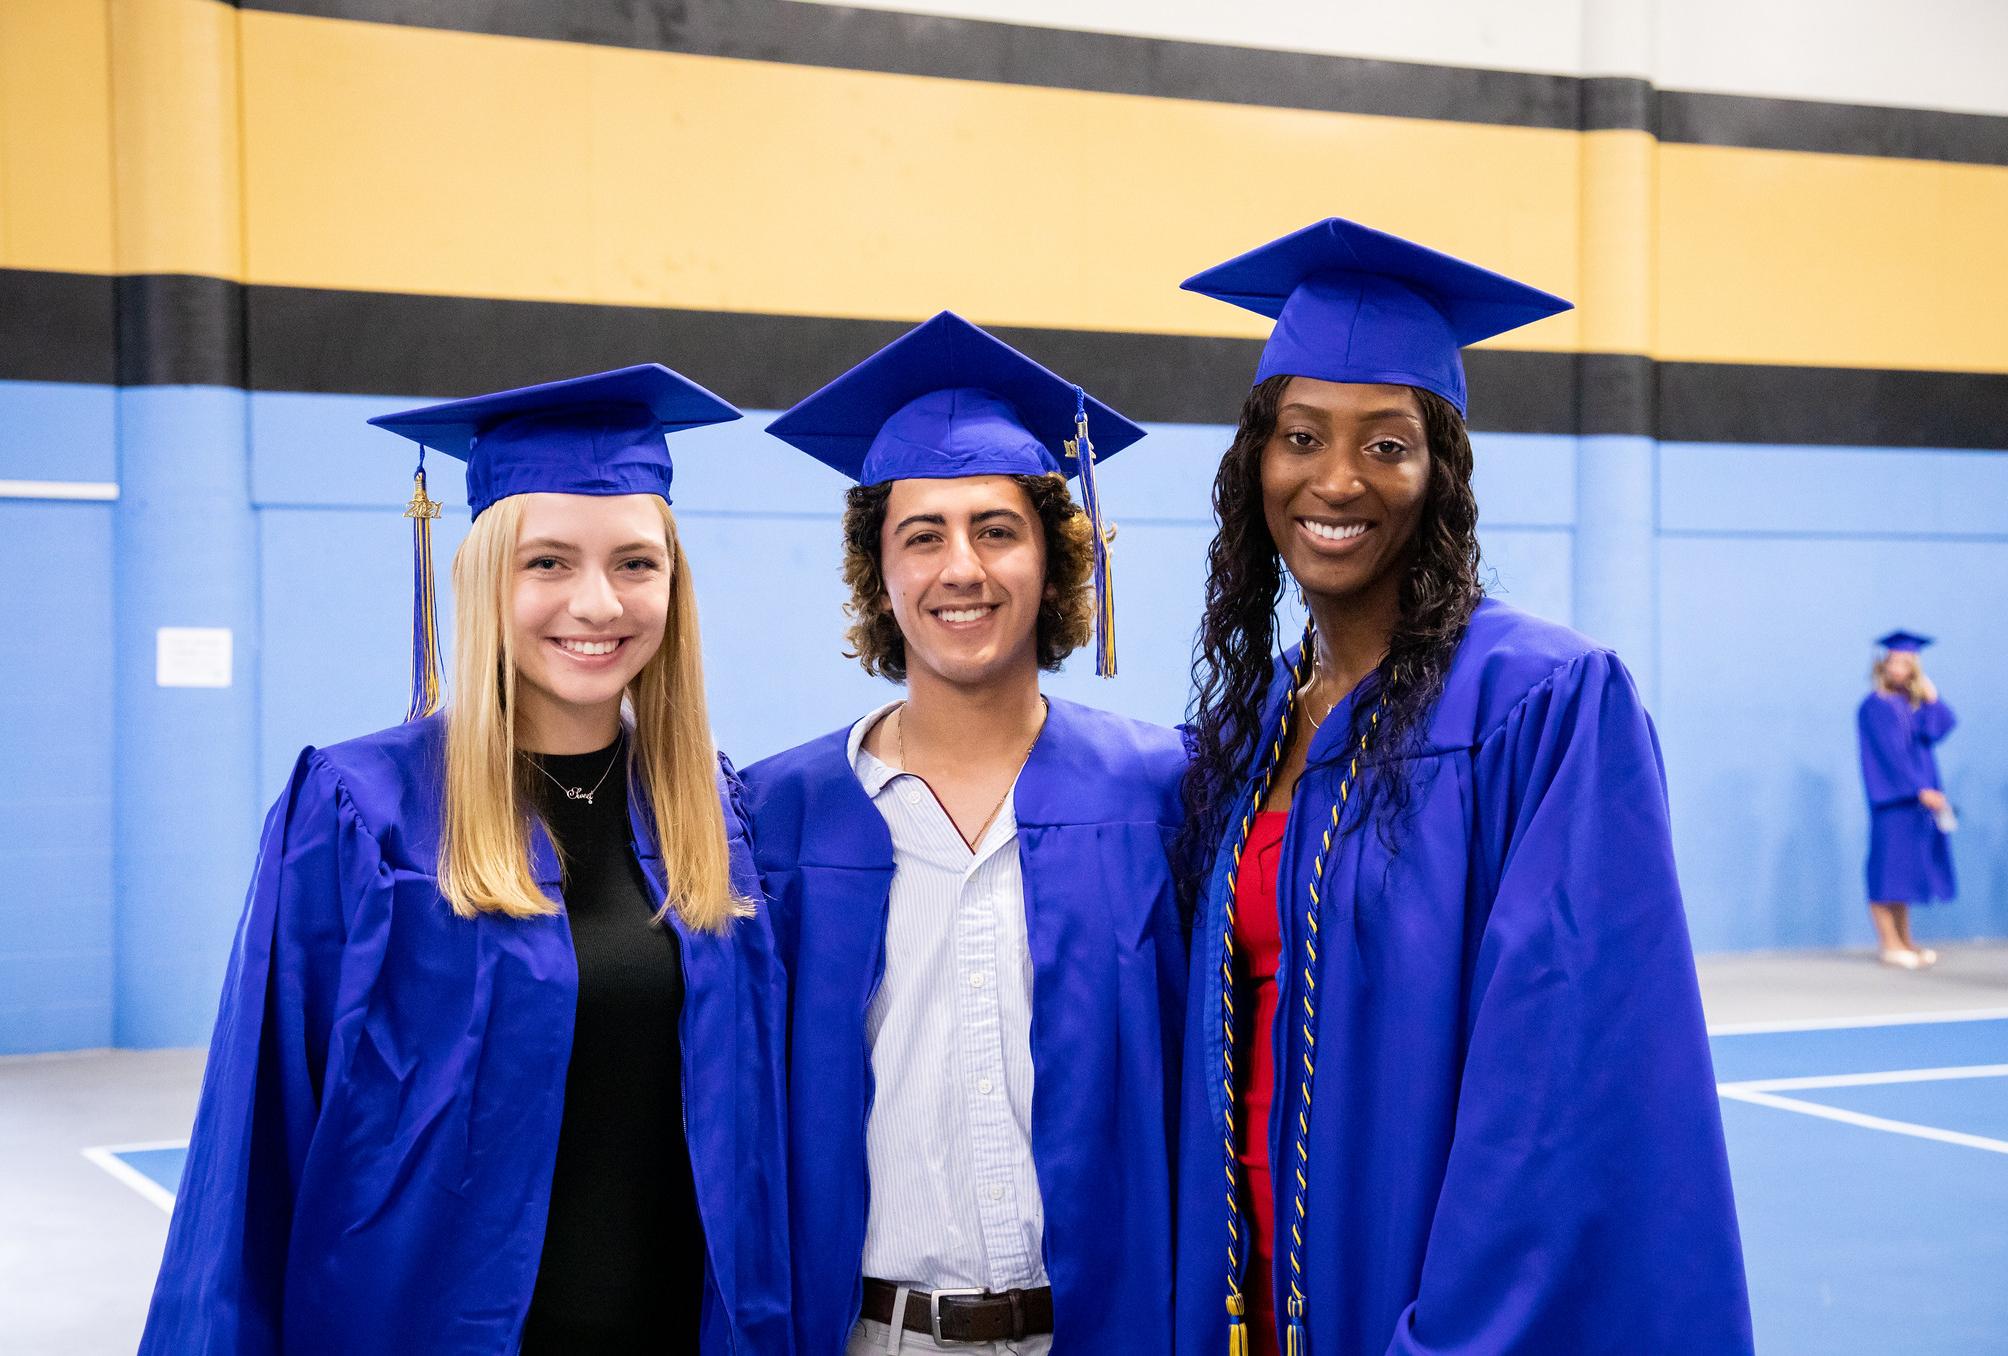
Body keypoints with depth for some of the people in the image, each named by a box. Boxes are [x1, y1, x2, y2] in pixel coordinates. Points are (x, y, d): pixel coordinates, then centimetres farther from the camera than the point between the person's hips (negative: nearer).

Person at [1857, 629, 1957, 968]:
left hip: (1920, 795, 8)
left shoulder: (1912, 703, 14)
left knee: (1906, 867, 11)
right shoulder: (1875, 707, -9)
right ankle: (1889, 944, -3)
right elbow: (1891, 753, -16)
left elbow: (1940, 727, 0)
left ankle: (1904, 941, 16)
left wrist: (1930, 695, -5)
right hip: (1893, 797, -8)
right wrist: (1921, 790, -21)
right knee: (1890, 864, -6)